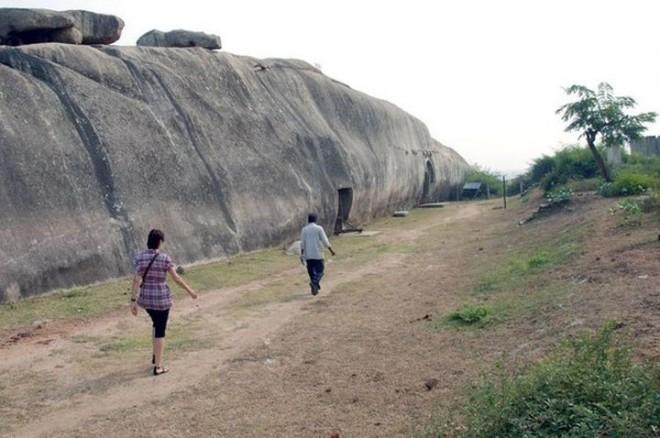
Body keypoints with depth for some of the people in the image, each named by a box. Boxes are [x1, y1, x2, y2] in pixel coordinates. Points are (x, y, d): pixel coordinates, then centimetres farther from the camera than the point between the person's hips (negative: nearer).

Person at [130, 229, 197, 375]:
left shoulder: (139, 257, -7)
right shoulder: (165, 258, -16)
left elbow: (137, 280, -11)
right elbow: (176, 278, -12)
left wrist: (133, 301, -10)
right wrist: (190, 291, 1)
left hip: (146, 298, 4)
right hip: (161, 298, -4)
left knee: (157, 324, 29)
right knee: (160, 331, 6)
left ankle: (155, 356, 31)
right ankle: (158, 367, 7)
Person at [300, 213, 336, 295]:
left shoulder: (304, 229, 4)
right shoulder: (319, 228, -4)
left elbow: (302, 243, 2)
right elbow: (325, 241, -7)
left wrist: (302, 255, 6)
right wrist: (331, 250, 2)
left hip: (308, 255, 3)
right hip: (318, 254, -3)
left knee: (311, 271, 12)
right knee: (320, 271, 4)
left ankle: (315, 288, 14)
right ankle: (314, 282, -23)